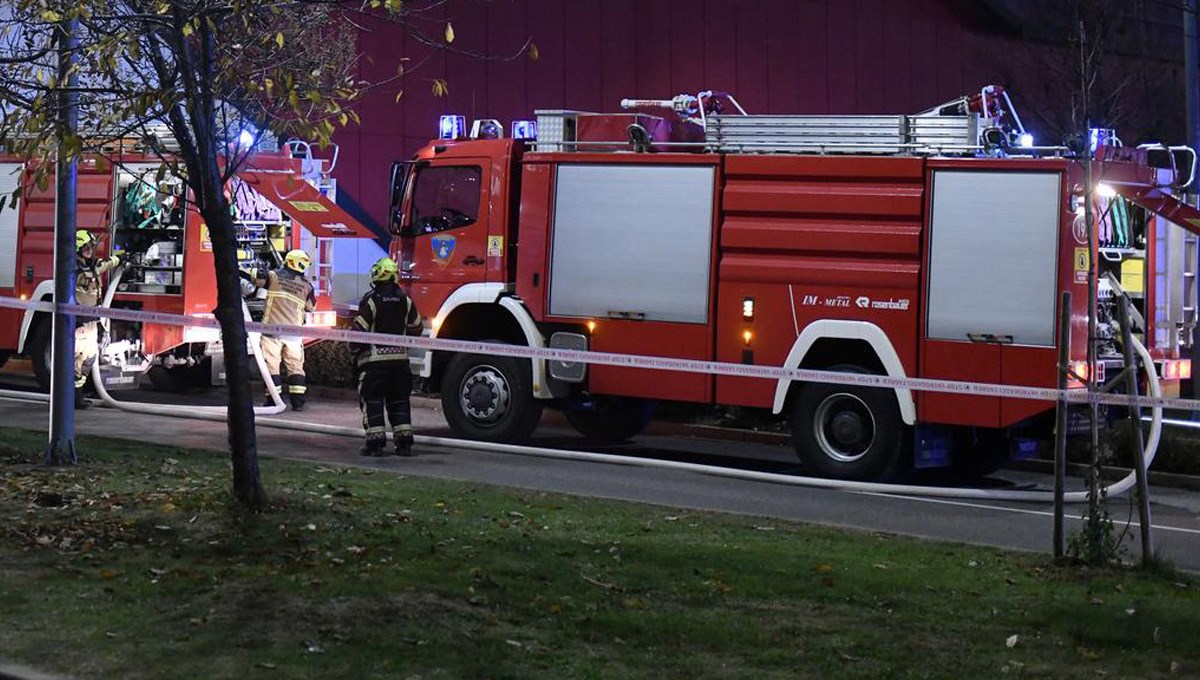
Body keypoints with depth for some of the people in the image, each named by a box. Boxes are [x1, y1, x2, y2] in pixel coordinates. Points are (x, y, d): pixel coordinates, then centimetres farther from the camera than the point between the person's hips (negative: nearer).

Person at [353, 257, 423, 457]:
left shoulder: (370, 300, -10)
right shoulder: (405, 300, 5)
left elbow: (360, 329, -11)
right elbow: (415, 329, 12)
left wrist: (356, 352, 2)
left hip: (374, 358, -5)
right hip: (400, 357, 5)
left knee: (372, 401, 2)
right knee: (399, 400, 12)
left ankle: (376, 442, -2)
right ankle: (404, 442, 8)